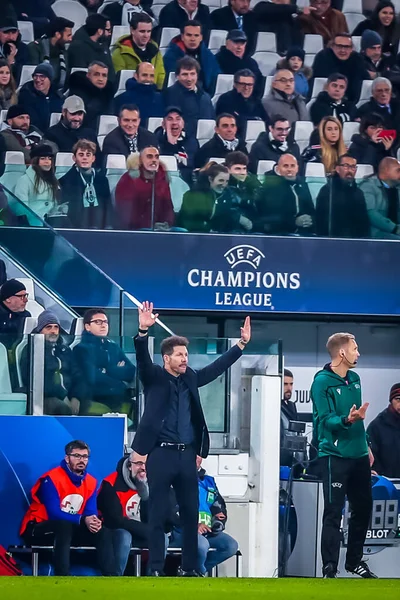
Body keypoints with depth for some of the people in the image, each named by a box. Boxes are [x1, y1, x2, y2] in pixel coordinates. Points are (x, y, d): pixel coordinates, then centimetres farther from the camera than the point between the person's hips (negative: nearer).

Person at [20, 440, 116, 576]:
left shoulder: (91, 482, 3)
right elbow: (54, 513, -27)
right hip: (38, 530, -7)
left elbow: (91, 512, -4)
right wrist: (83, 520, -35)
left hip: (68, 530, 7)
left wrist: (93, 521, -29)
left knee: (102, 532, -11)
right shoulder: (52, 479, -19)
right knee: (64, 525, -38)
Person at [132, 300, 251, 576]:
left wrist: (242, 344, 8)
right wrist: (143, 332, -34)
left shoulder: (191, 378, 14)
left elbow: (217, 367, 16)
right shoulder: (154, 377, 0)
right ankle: (156, 569, 1)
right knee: (158, 514, -2)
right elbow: (143, 359, -16)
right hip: (161, 454, -5)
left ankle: (189, 568, 15)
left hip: (187, 455, 5)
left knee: (191, 513, 7)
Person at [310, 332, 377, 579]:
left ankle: (355, 560, 29)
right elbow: (324, 420, -17)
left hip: (359, 456, 8)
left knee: (363, 507, 14)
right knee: (334, 512, -7)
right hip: (335, 456, -8)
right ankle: (330, 568, -6)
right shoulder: (322, 382, -11)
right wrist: (346, 420, -35)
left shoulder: (354, 379, 11)